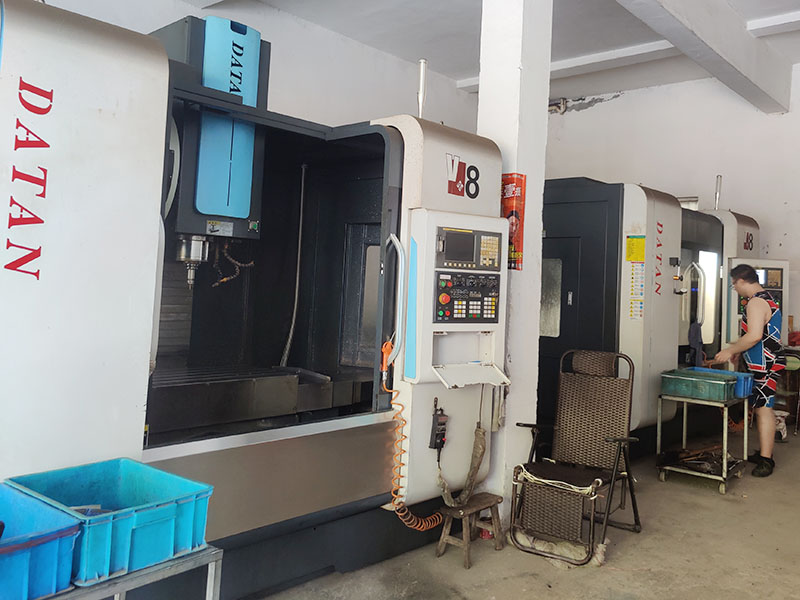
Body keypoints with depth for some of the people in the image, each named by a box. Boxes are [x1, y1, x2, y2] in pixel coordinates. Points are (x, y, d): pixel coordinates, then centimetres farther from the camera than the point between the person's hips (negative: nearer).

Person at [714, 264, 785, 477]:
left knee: (764, 409, -9)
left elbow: (754, 336, -26)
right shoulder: (766, 298, 17)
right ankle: (764, 453, 23)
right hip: (766, 364, 11)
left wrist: (730, 350, -15)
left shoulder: (756, 302, -17)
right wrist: (736, 350, 24)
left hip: (765, 366, -11)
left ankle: (766, 460, -7)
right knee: (763, 408, 15)